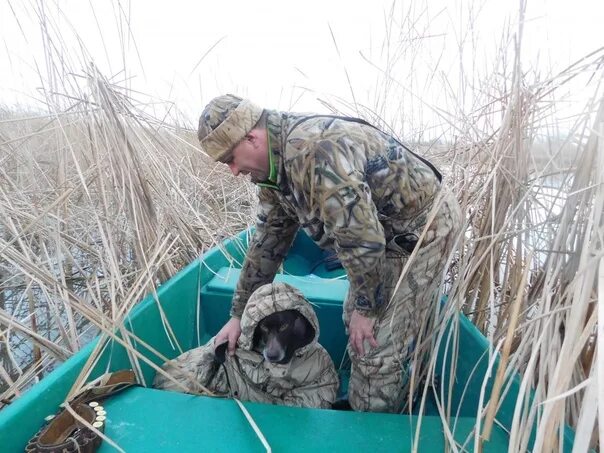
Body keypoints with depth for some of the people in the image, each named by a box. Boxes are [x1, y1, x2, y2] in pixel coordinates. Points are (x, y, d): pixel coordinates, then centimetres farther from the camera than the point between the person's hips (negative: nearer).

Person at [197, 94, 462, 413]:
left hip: (423, 228, -9)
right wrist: (238, 314, 8)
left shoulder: (314, 151, -33)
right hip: (382, 231, 9)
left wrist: (366, 308, -15)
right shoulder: (275, 165, -1)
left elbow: (362, 240, -32)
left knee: (380, 346, -5)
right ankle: (359, 403, 39)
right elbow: (267, 241, 5)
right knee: (355, 322, 17)